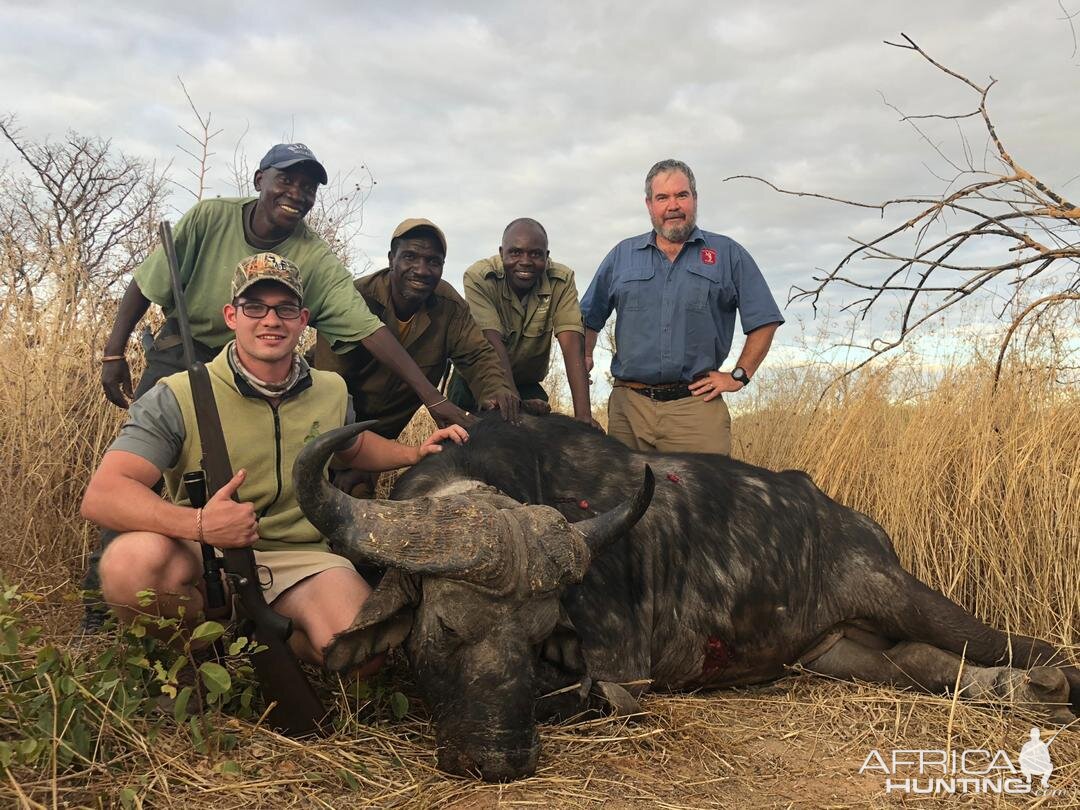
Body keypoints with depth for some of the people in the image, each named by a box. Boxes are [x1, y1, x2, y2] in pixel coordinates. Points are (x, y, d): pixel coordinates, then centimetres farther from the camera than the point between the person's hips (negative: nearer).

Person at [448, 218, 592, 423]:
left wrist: (583, 416, -41)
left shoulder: (562, 280, -18)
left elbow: (572, 344, -29)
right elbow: (493, 343, -33)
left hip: (526, 384, 2)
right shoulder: (478, 278, -23)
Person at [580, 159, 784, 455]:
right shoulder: (622, 255, 14)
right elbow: (589, 318, 22)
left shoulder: (727, 255, 8)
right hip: (628, 405, 2)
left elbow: (763, 320, 8)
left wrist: (738, 376, 2)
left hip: (697, 404, -2)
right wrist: (584, 358, 9)